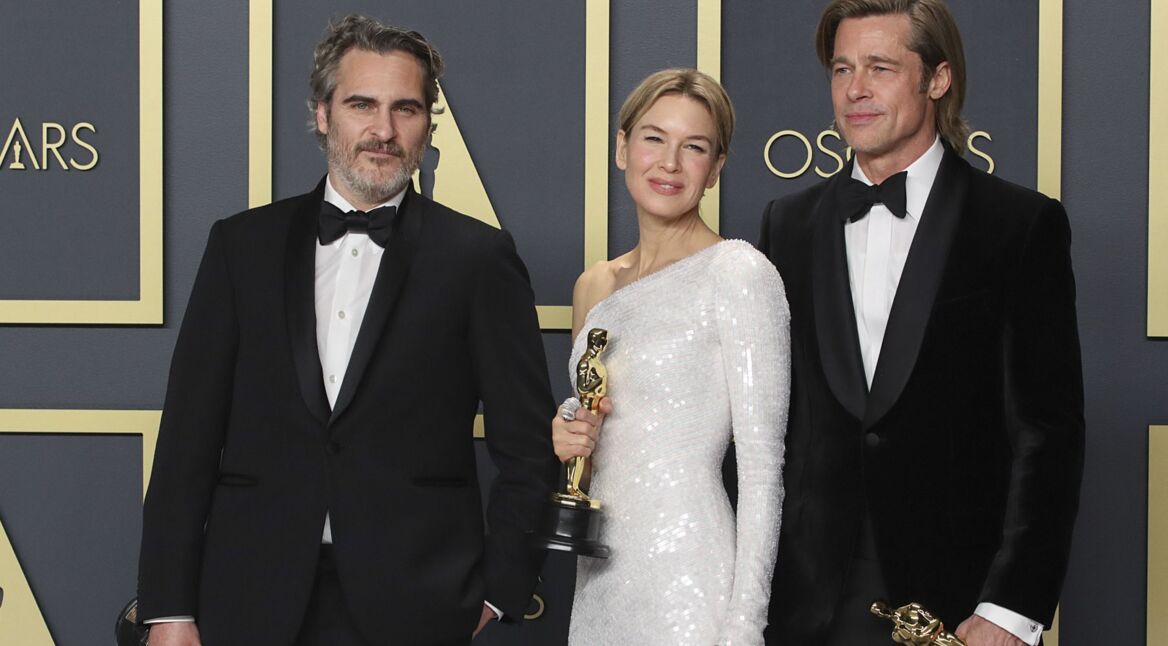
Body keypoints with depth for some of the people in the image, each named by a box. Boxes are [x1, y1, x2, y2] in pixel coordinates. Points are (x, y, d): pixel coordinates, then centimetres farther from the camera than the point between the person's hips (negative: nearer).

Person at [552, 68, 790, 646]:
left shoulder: (738, 272, -9)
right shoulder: (594, 286, 10)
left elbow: (762, 466, -12)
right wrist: (566, 441, 0)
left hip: (690, 579, -6)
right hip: (600, 579, 6)